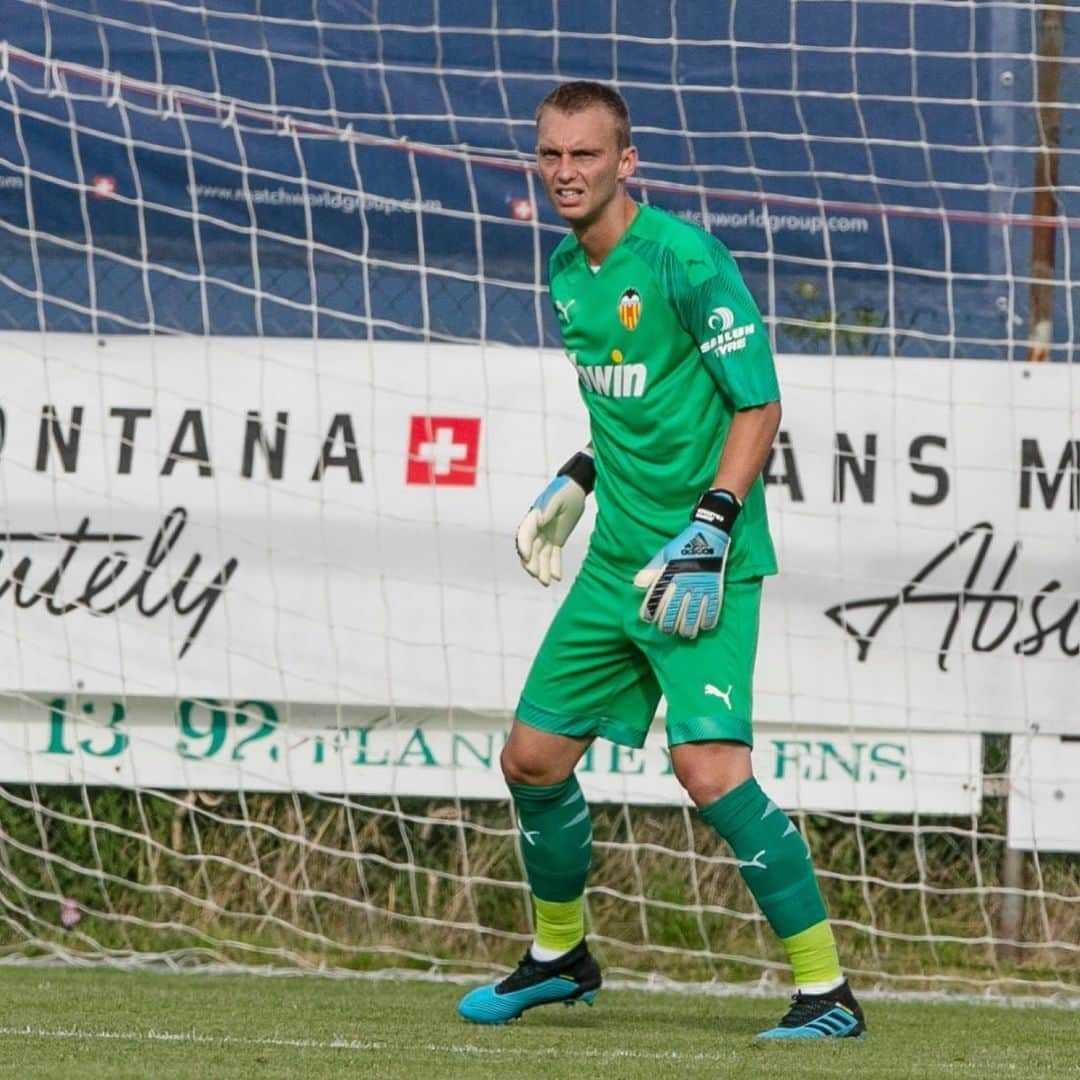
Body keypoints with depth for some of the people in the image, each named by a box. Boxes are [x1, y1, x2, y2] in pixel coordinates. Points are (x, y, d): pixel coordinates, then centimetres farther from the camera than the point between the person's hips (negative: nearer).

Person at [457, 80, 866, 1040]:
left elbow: (758, 404, -15)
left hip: (706, 565, -8)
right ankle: (560, 957, 35)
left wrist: (708, 529, -22)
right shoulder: (568, 270, 10)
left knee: (711, 770, -21)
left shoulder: (684, 260, -16)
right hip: (618, 558, 8)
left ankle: (827, 991, -12)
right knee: (533, 759, 11)